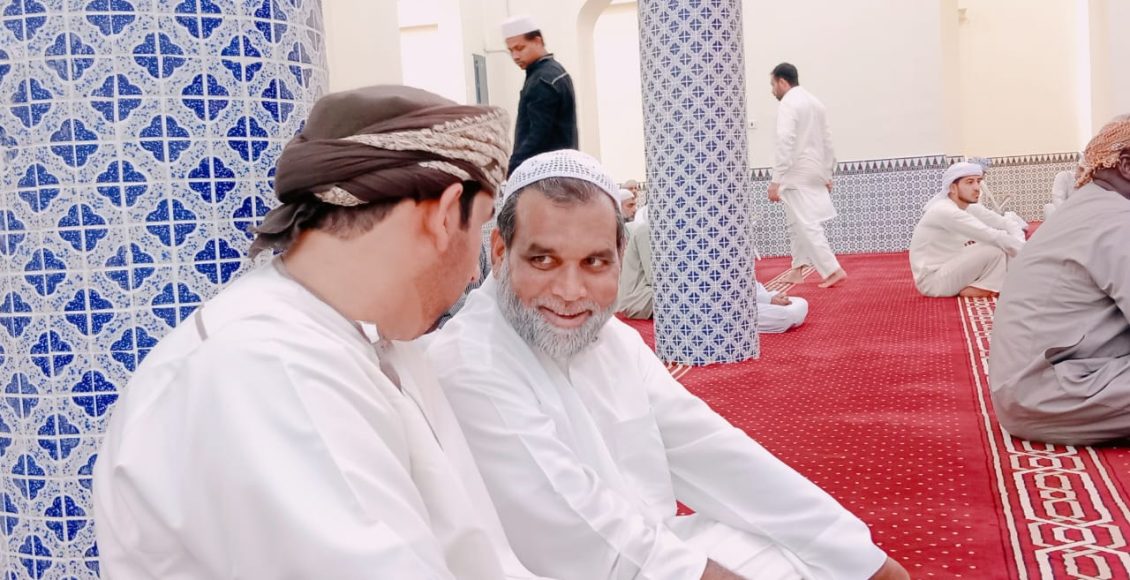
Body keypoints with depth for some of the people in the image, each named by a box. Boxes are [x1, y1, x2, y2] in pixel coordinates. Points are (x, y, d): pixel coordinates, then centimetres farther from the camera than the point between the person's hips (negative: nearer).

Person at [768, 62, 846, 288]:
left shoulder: (788, 104, -12)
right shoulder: (815, 102, 15)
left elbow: (785, 144, -22)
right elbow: (827, 142, 17)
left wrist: (775, 180, -23)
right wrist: (827, 174, 22)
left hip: (797, 175, -9)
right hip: (815, 174, 9)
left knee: (807, 225, -8)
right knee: (798, 223, 17)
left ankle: (833, 270, -13)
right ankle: (797, 270, 21)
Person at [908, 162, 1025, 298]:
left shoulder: (970, 208, 4)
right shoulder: (945, 211, -23)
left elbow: (1009, 224, 0)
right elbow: (992, 236, -28)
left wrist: (1020, 246, -20)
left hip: (950, 270, 9)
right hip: (932, 279, -9)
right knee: (995, 250, -22)